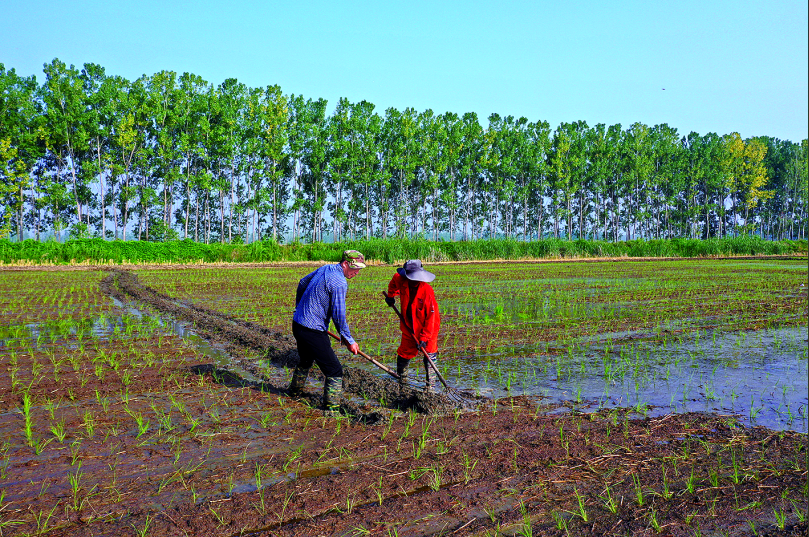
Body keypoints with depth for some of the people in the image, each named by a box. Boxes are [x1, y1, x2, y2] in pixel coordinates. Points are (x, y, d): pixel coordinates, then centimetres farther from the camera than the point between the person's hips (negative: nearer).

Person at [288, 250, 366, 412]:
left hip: (298, 325, 10)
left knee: (305, 361, 33)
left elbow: (302, 283, 23)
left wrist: (299, 308, 37)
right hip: (313, 331, -10)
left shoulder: (325, 269, 8)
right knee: (334, 371, -4)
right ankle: (331, 408, -3)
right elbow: (339, 315, -21)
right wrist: (349, 340, -11)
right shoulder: (339, 283, -20)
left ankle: (294, 391, 52)